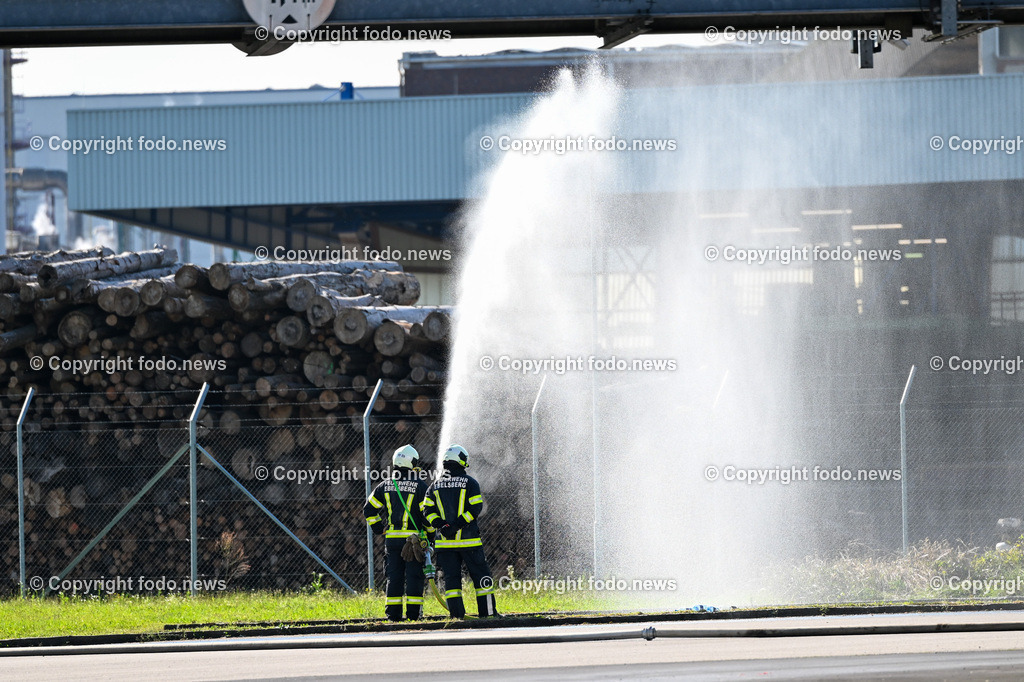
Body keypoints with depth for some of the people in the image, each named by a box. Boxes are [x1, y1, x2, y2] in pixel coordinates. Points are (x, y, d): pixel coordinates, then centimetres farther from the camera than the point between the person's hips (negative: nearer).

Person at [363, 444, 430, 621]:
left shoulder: (385, 485, 6)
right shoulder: (419, 485, -6)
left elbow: (369, 510, 9)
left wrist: (378, 530, 16)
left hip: (391, 538, 4)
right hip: (413, 537, -4)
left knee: (394, 576, 8)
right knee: (414, 576, 0)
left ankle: (393, 613, 6)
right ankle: (413, 612, -3)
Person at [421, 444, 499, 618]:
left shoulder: (435, 485, 9)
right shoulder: (469, 482, -2)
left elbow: (428, 510, 3)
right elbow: (475, 507, -11)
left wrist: (441, 525, -6)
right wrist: (457, 525, -13)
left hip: (445, 541, 3)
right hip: (468, 539, -3)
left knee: (451, 576, 6)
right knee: (480, 573, 4)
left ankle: (456, 613, 0)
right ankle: (487, 611, 2)